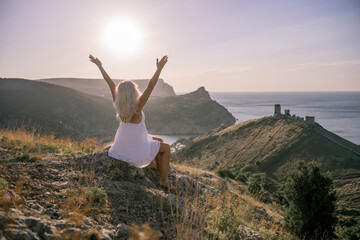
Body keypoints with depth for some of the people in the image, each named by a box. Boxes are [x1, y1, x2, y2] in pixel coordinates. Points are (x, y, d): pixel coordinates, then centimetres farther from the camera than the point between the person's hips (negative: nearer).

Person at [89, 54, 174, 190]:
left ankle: (159, 170, 36)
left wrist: (99, 66, 0)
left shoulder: (118, 105, -10)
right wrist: (159, 68, -28)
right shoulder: (137, 108, -26)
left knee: (158, 141, 27)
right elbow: (151, 86, -30)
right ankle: (164, 180, 11)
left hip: (122, 145, 8)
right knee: (166, 148, 14)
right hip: (137, 150, -7)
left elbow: (110, 82, -5)